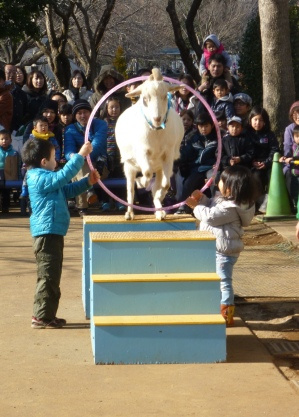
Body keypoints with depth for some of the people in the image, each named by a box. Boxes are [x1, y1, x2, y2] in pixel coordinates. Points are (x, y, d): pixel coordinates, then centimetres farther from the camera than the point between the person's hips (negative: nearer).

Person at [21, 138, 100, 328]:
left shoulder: (43, 177, 20)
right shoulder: (40, 178, -14)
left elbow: (67, 190, 25)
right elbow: (63, 176, -27)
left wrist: (88, 182, 13)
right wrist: (80, 155, -25)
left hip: (52, 233, 11)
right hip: (47, 233, -11)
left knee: (52, 277, 16)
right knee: (48, 277, -7)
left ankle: (46, 315, 22)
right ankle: (42, 317, -2)